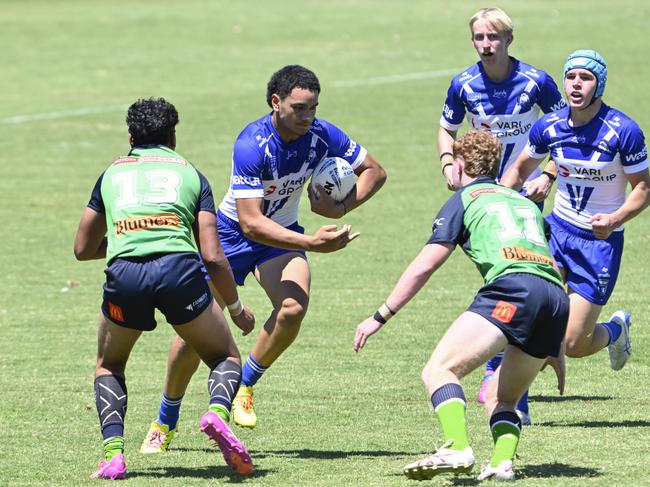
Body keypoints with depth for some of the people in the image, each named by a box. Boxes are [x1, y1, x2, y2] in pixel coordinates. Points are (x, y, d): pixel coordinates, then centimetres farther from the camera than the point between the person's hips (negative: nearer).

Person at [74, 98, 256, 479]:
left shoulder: (112, 173, 25)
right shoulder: (191, 174, 20)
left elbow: (83, 248, 32)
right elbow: (213, 257, 12)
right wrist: (237, 308, 25)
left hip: (124, 275, 1)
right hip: (179, 269, -1)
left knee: (108, 367, 26)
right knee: (227, 358, 20)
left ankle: (113, 452, 4)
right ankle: (218, 412, -13)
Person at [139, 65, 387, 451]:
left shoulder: (322, 135, -18)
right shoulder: (252, 145, -32)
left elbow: (375, 171, -2)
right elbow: (251, 222, -36)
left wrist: (340, 208, -19)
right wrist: (312, 243, -42)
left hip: (283, 235, 3)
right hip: (232, 235, -3)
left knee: (293, 307, -27)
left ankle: (245, 386, -1)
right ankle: (166, 422, 21)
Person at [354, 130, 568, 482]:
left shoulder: (463, 200, 17)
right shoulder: (525, 203, 35)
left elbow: (423, 267, 10)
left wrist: (379, 317, 16)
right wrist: (554, 351, 41)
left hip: (512, 288, -6)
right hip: (557, 301, 6)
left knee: (440, 370, -11)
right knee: (502, 400, 19)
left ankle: (458, 450, -33)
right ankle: (502, 462, -8)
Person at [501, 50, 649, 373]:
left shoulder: (623, 131, -15)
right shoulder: (549, 126, -4)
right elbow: (519, 170, 14)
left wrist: (615, 219, -26)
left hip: (601, 239, -3)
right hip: (558, 227, 3)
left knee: (574, 344, -4)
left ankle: (616, 329, 32)